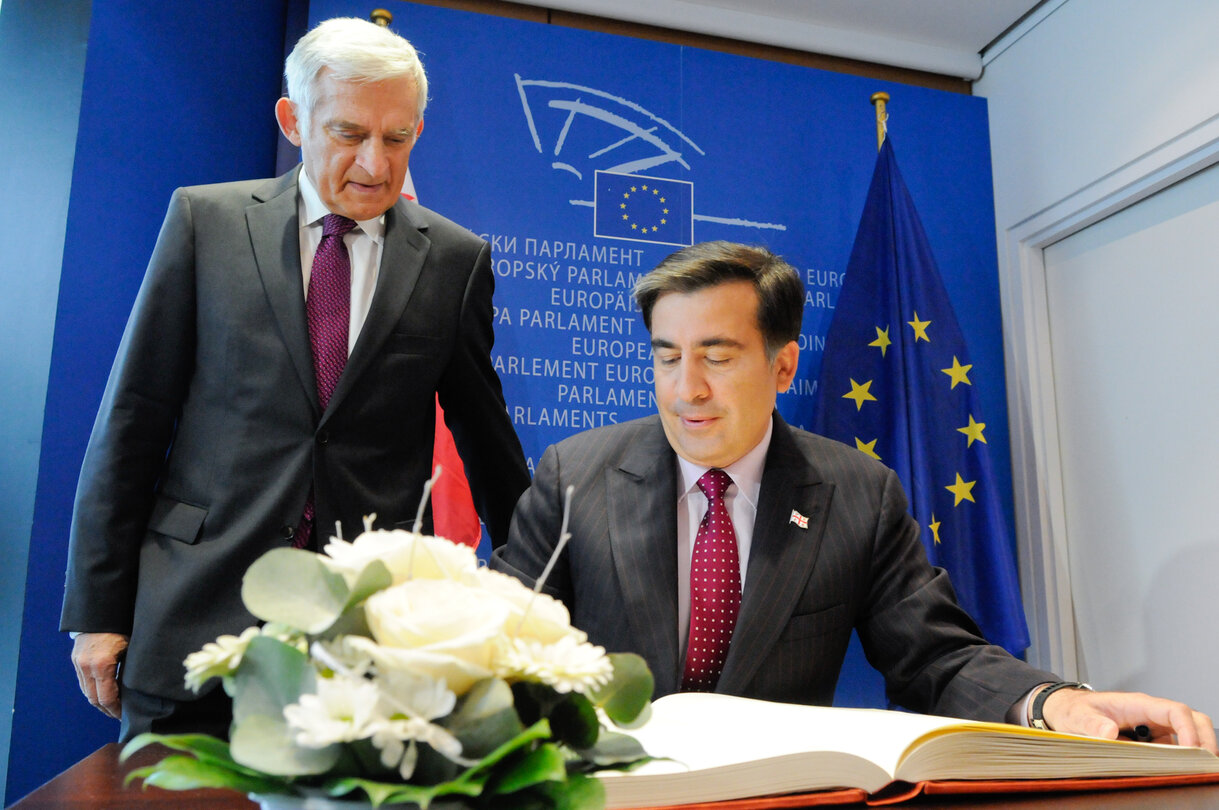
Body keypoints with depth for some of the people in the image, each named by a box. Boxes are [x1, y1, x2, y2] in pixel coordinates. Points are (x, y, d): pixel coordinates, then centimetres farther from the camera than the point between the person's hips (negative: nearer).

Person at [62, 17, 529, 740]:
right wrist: (98, 607, 0)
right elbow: (134, 415, 2)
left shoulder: (456, 259, 3)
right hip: (196, 614, 0)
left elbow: (484, 435, 11)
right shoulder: (205, 219, 2)